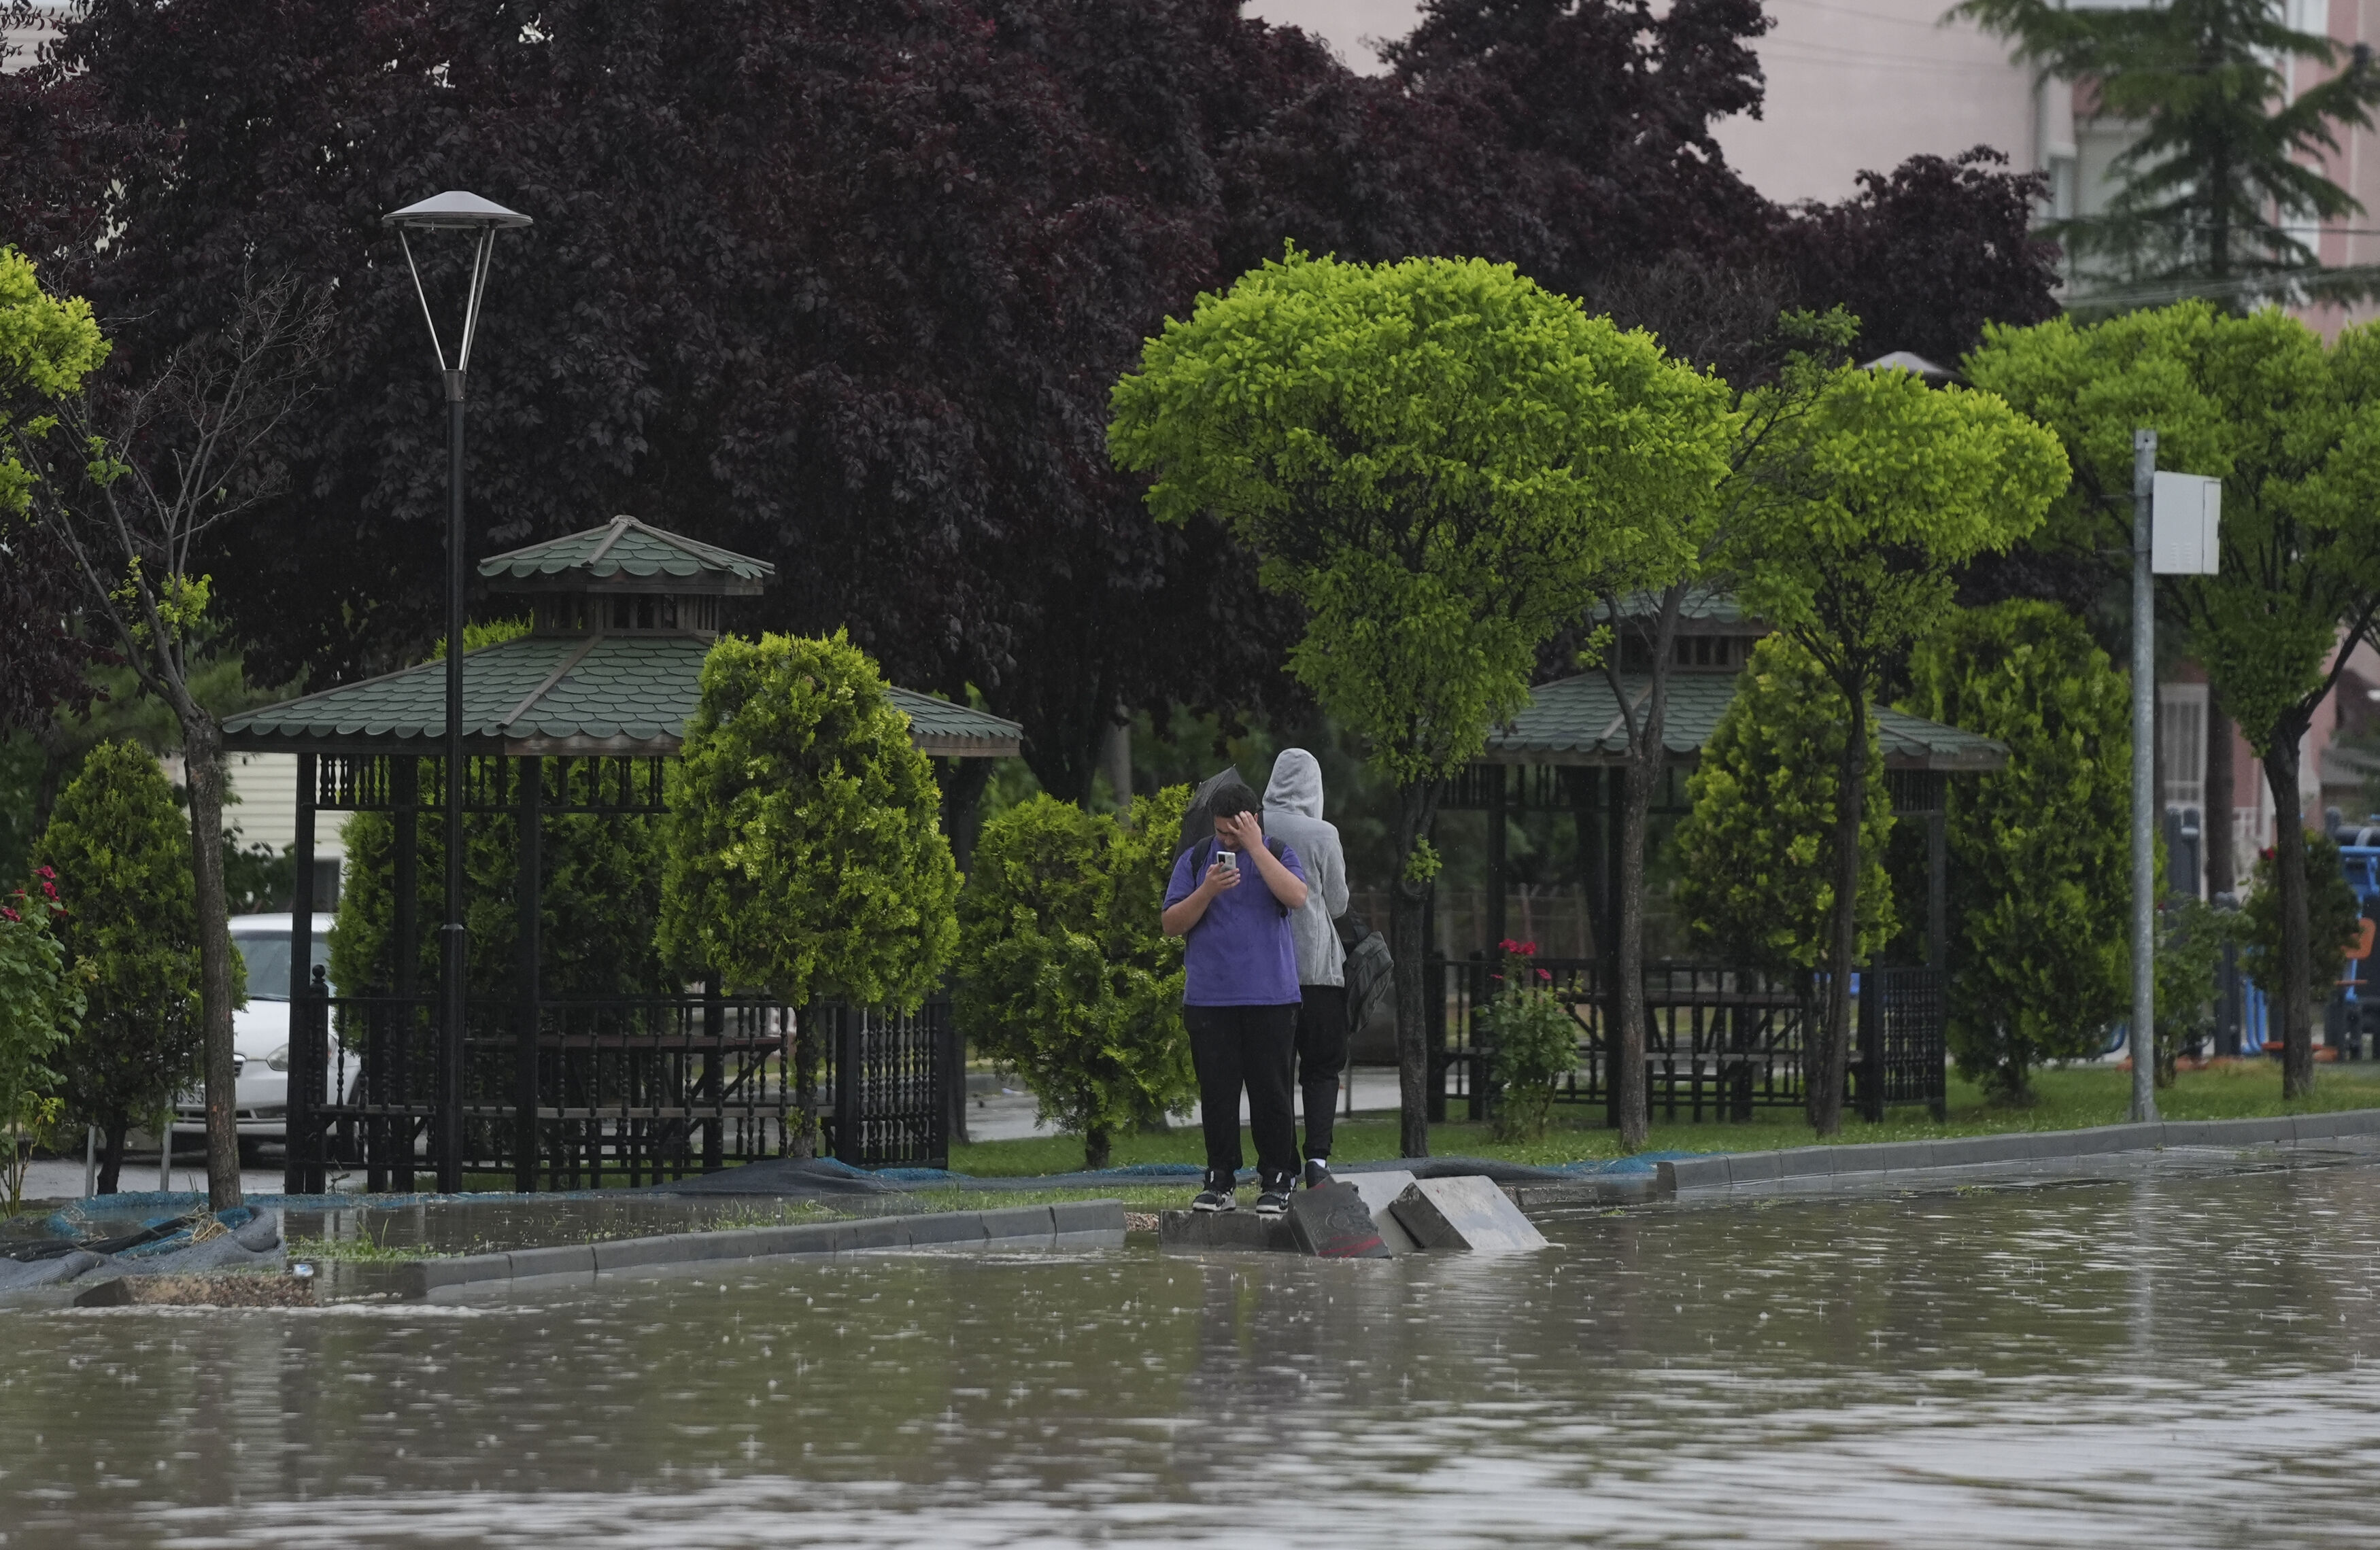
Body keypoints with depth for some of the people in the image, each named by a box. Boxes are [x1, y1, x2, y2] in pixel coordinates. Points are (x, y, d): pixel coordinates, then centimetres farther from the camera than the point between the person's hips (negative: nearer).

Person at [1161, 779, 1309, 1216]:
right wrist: (1207, 892, -11)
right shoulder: (1195, 860, 10)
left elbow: (1296, 897, -14)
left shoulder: (1278, 856, 7)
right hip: (1209, 997, 2)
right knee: (1217, 1092, 2)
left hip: (1270, 997, -2)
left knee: (1271, 1090, -1)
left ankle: (1277, 1180, 6)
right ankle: (1220, 1181, 8)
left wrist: (1255, 847, -13)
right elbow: (1171, 924, 5)